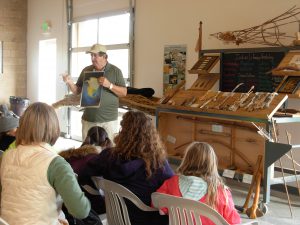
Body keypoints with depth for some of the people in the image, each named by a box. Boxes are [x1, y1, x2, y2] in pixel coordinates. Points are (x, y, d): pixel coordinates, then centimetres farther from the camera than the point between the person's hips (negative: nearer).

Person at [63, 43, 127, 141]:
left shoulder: (115, 71, 0)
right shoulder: (86, 71, 9)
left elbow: (124, 92, -3)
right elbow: (77, 91, 13)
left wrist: (109, 85, -19)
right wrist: (70, 83, -7)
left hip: (109, 120, -3)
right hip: (88, 119, 3)